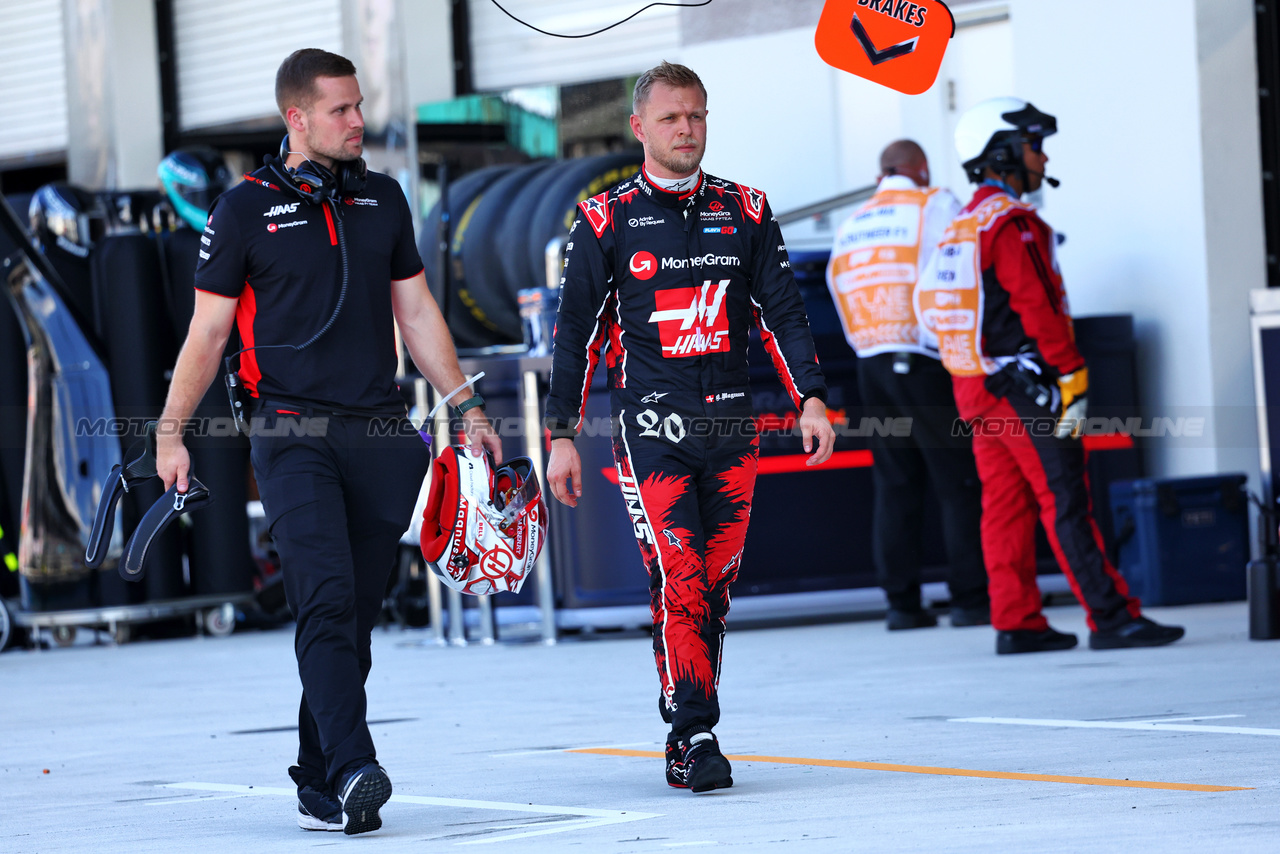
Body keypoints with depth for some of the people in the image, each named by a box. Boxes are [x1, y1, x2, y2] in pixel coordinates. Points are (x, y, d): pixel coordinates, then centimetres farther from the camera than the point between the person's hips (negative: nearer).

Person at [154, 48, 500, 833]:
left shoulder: (383, 199, 14)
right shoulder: (247, 208, 2)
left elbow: (416, 311, 20)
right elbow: (208, 329, 4)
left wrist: (466, 405, 14)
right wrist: (171, 430, -2)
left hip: (381, 438, 4)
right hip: (294, 437, -4)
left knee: (355, 618, 3)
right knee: (327, 599, -19)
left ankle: (320, 787, 10)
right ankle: (353, 769, -27)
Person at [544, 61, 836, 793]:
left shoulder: (744, 213, 10)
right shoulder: (606, 221, 2)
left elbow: (782, 310, 11)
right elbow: (576, 333, 5)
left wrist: (811, 398, 0)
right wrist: (563, 435, 1)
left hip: (731, 428, 3)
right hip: (650, 426, -3)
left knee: (716, 587, 5)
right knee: (679, 583, -13)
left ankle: (688, 730, 16)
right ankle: (694, 738, -12)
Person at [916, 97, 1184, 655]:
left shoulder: (961, 227, 16)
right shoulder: (1012, 224, -14)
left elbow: (930, 305, 19)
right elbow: (1038, 308, -19)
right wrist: (1072, 380, -16)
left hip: (975, 387, 9)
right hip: (1024, 388, -9)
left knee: (1005, 504, 9)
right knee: (1065, 502, -9)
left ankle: (1015, 623, 10)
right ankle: (1111, 618, -10)